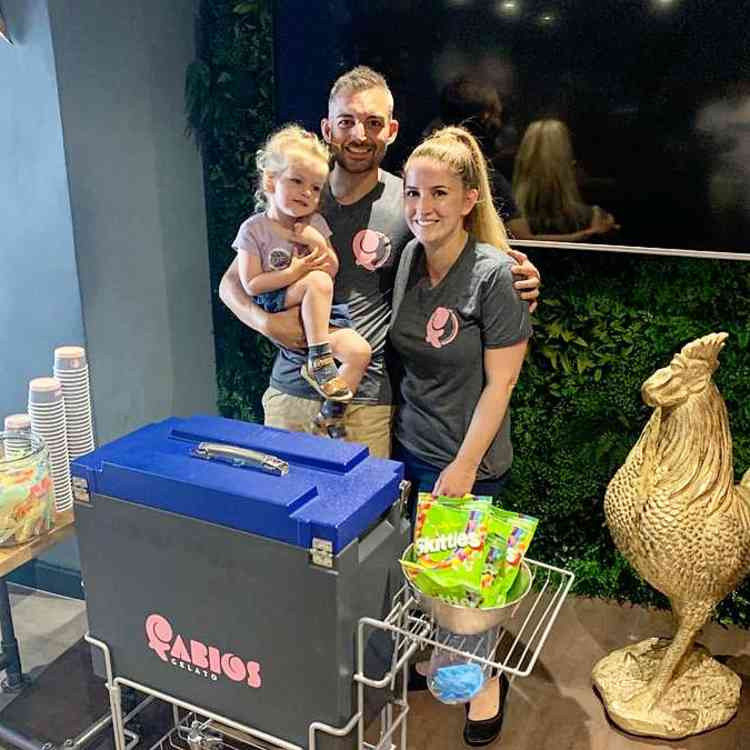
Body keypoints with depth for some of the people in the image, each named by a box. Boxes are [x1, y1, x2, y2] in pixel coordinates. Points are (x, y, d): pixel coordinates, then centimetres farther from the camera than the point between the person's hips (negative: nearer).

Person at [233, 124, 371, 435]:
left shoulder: (315, 224, 10)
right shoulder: (254, 229, -3)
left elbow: (332, 270, 8)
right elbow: (251, 285, -8)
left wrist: (319, 243, -9)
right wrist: (292, 274, -18)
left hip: (316, 311, 5)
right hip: (275, 307, -4)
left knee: (359, 351, -16)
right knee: (317, 282, -33)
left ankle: (329, 414, -2)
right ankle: (318, 358, -23)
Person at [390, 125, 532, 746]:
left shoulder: (494, 273, -19)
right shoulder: (408, 258, -1)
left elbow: (499, 383, -16)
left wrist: (464, 466, -15)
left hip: (466, 460, -5)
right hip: (407, 446, 5)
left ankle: (487, 678, 37)